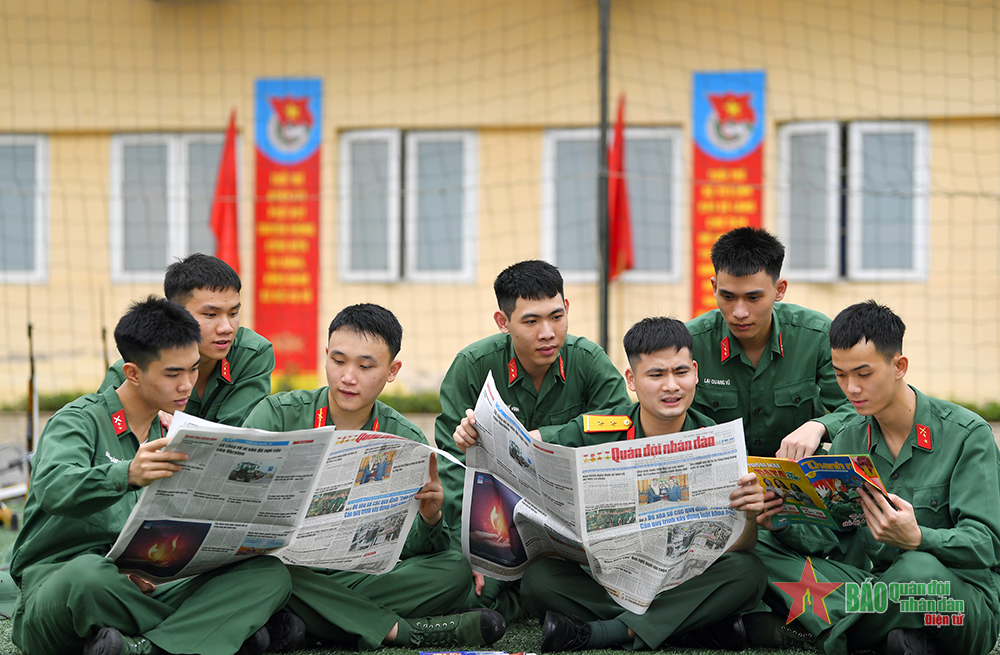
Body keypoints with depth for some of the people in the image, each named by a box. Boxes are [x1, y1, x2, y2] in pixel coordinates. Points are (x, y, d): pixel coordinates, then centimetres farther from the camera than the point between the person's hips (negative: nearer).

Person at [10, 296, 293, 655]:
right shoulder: (78, 421, -3)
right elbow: (52, 489, -25)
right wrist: (127, 475, -44)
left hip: (145, 589, 6)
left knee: (271, 573, -16)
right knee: (89, 572, -44)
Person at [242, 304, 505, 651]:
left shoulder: (407, 441, 6)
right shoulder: (278, 415, 0)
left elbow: (411, 551, 3)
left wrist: (429, 520, -20)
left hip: (361, 575, 2)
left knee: (455, 570, -19)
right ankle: (395, 629, -28)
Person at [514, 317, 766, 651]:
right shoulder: (593, 433, -3)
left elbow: (732, 548, -8)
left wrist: (749, 517, -32)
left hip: (686, 582, 1)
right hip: (605, 579, -1)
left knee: (748, 571, -28)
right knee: (538, 579, -29)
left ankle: (604, 632, -25)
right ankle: (696, 626, -26)